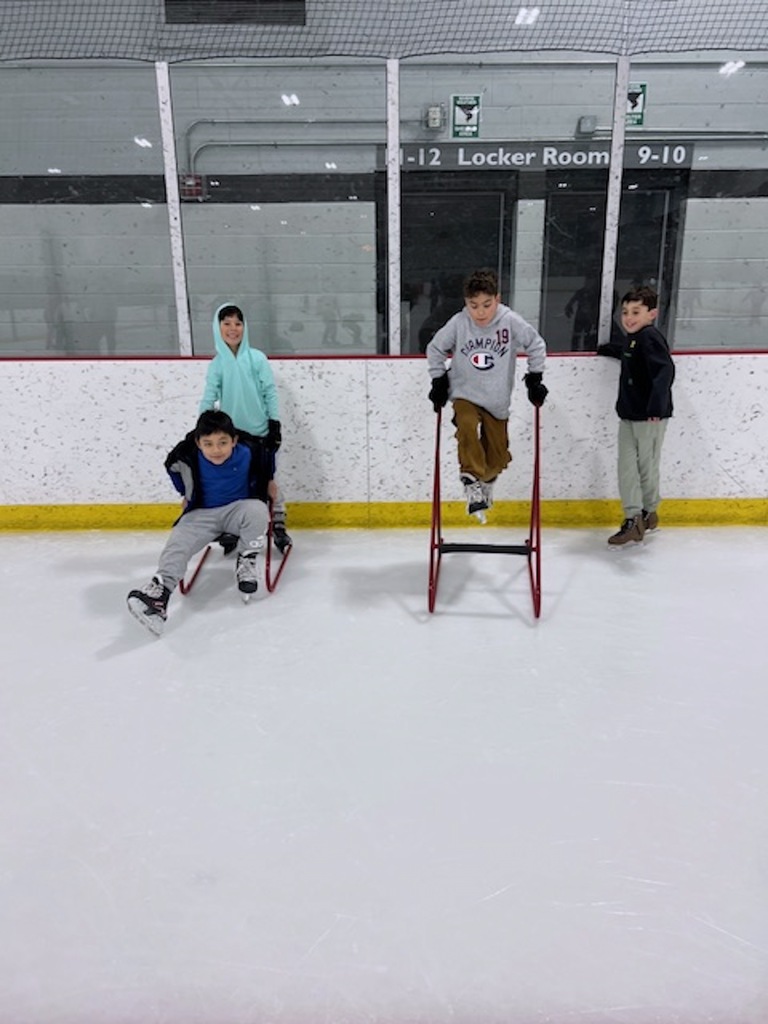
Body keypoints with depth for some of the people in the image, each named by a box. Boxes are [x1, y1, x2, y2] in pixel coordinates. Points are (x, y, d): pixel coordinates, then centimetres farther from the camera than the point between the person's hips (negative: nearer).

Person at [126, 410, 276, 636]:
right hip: (203, 513, 1)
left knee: (257, 510, -34)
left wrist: (268, 480, 18)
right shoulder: (188, 458, -17)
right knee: (178, 542, -22)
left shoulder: (249, 451, -18)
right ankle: (158, 591, -34)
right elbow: (172, 465, 9)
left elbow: (266, 453, 7)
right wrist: (187, 494, 17)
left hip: (239, 507, -1)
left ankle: (246, 562, -15)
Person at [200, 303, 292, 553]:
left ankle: (279, 526, 18)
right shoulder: (216, 364, -2)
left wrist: (275, 426, -6)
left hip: (260, 433, -2)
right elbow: (209, 398, -3)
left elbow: (270, 393, -4)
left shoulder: (258, 358, -7)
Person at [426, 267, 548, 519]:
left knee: (497, 458, 8)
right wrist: (439, 381, 0)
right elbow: (435, 349, 1)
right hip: (465, 395, -1)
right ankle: (472, 485, -23)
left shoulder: (511, 321, -16)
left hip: (497, 401, 1)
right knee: (467, 427, -33)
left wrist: (534, 378, 0)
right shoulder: (458, 323, -15)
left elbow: (536, 345, -1)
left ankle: (486, 481, 43)